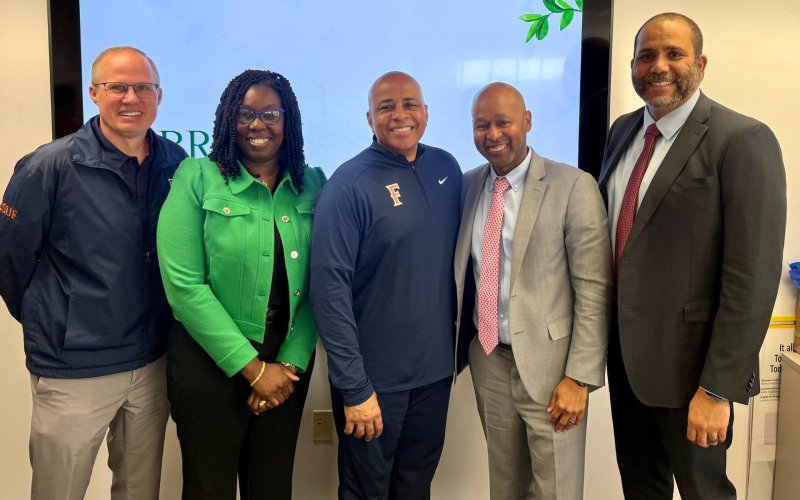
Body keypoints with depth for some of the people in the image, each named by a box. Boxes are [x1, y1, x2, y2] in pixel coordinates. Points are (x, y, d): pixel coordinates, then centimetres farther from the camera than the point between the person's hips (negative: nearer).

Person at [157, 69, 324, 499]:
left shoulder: (313, 185, 1)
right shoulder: (197, 178, -8)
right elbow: (183, 285, -14)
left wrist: (290, 362, -9)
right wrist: (252, 367, -15)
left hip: (288, 364, 3)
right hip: (209, 363, -3)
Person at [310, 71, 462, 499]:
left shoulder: (446, 168, 2)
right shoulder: (350, 184, -15)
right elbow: (329, 288, -18)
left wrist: (460, 341, 8)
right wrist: (354, 387, -19)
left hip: (436, 369, 5)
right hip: (375, 377, -5)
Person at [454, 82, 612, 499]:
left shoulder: (573, 187, -12)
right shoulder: (468, 185, 5)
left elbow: (594, 292, -12)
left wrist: (580, 377, -14)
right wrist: (460, 349, 8)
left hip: (548, 363, -4)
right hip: (488, 360, 5)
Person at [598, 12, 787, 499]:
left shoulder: (743, 140, -16)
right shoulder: (623, 131, 6)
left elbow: (752, 278, -19)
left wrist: (717, 388, -19)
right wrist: (605, 335, 11)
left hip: (687, 359, -6)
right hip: (624, 349, 6)